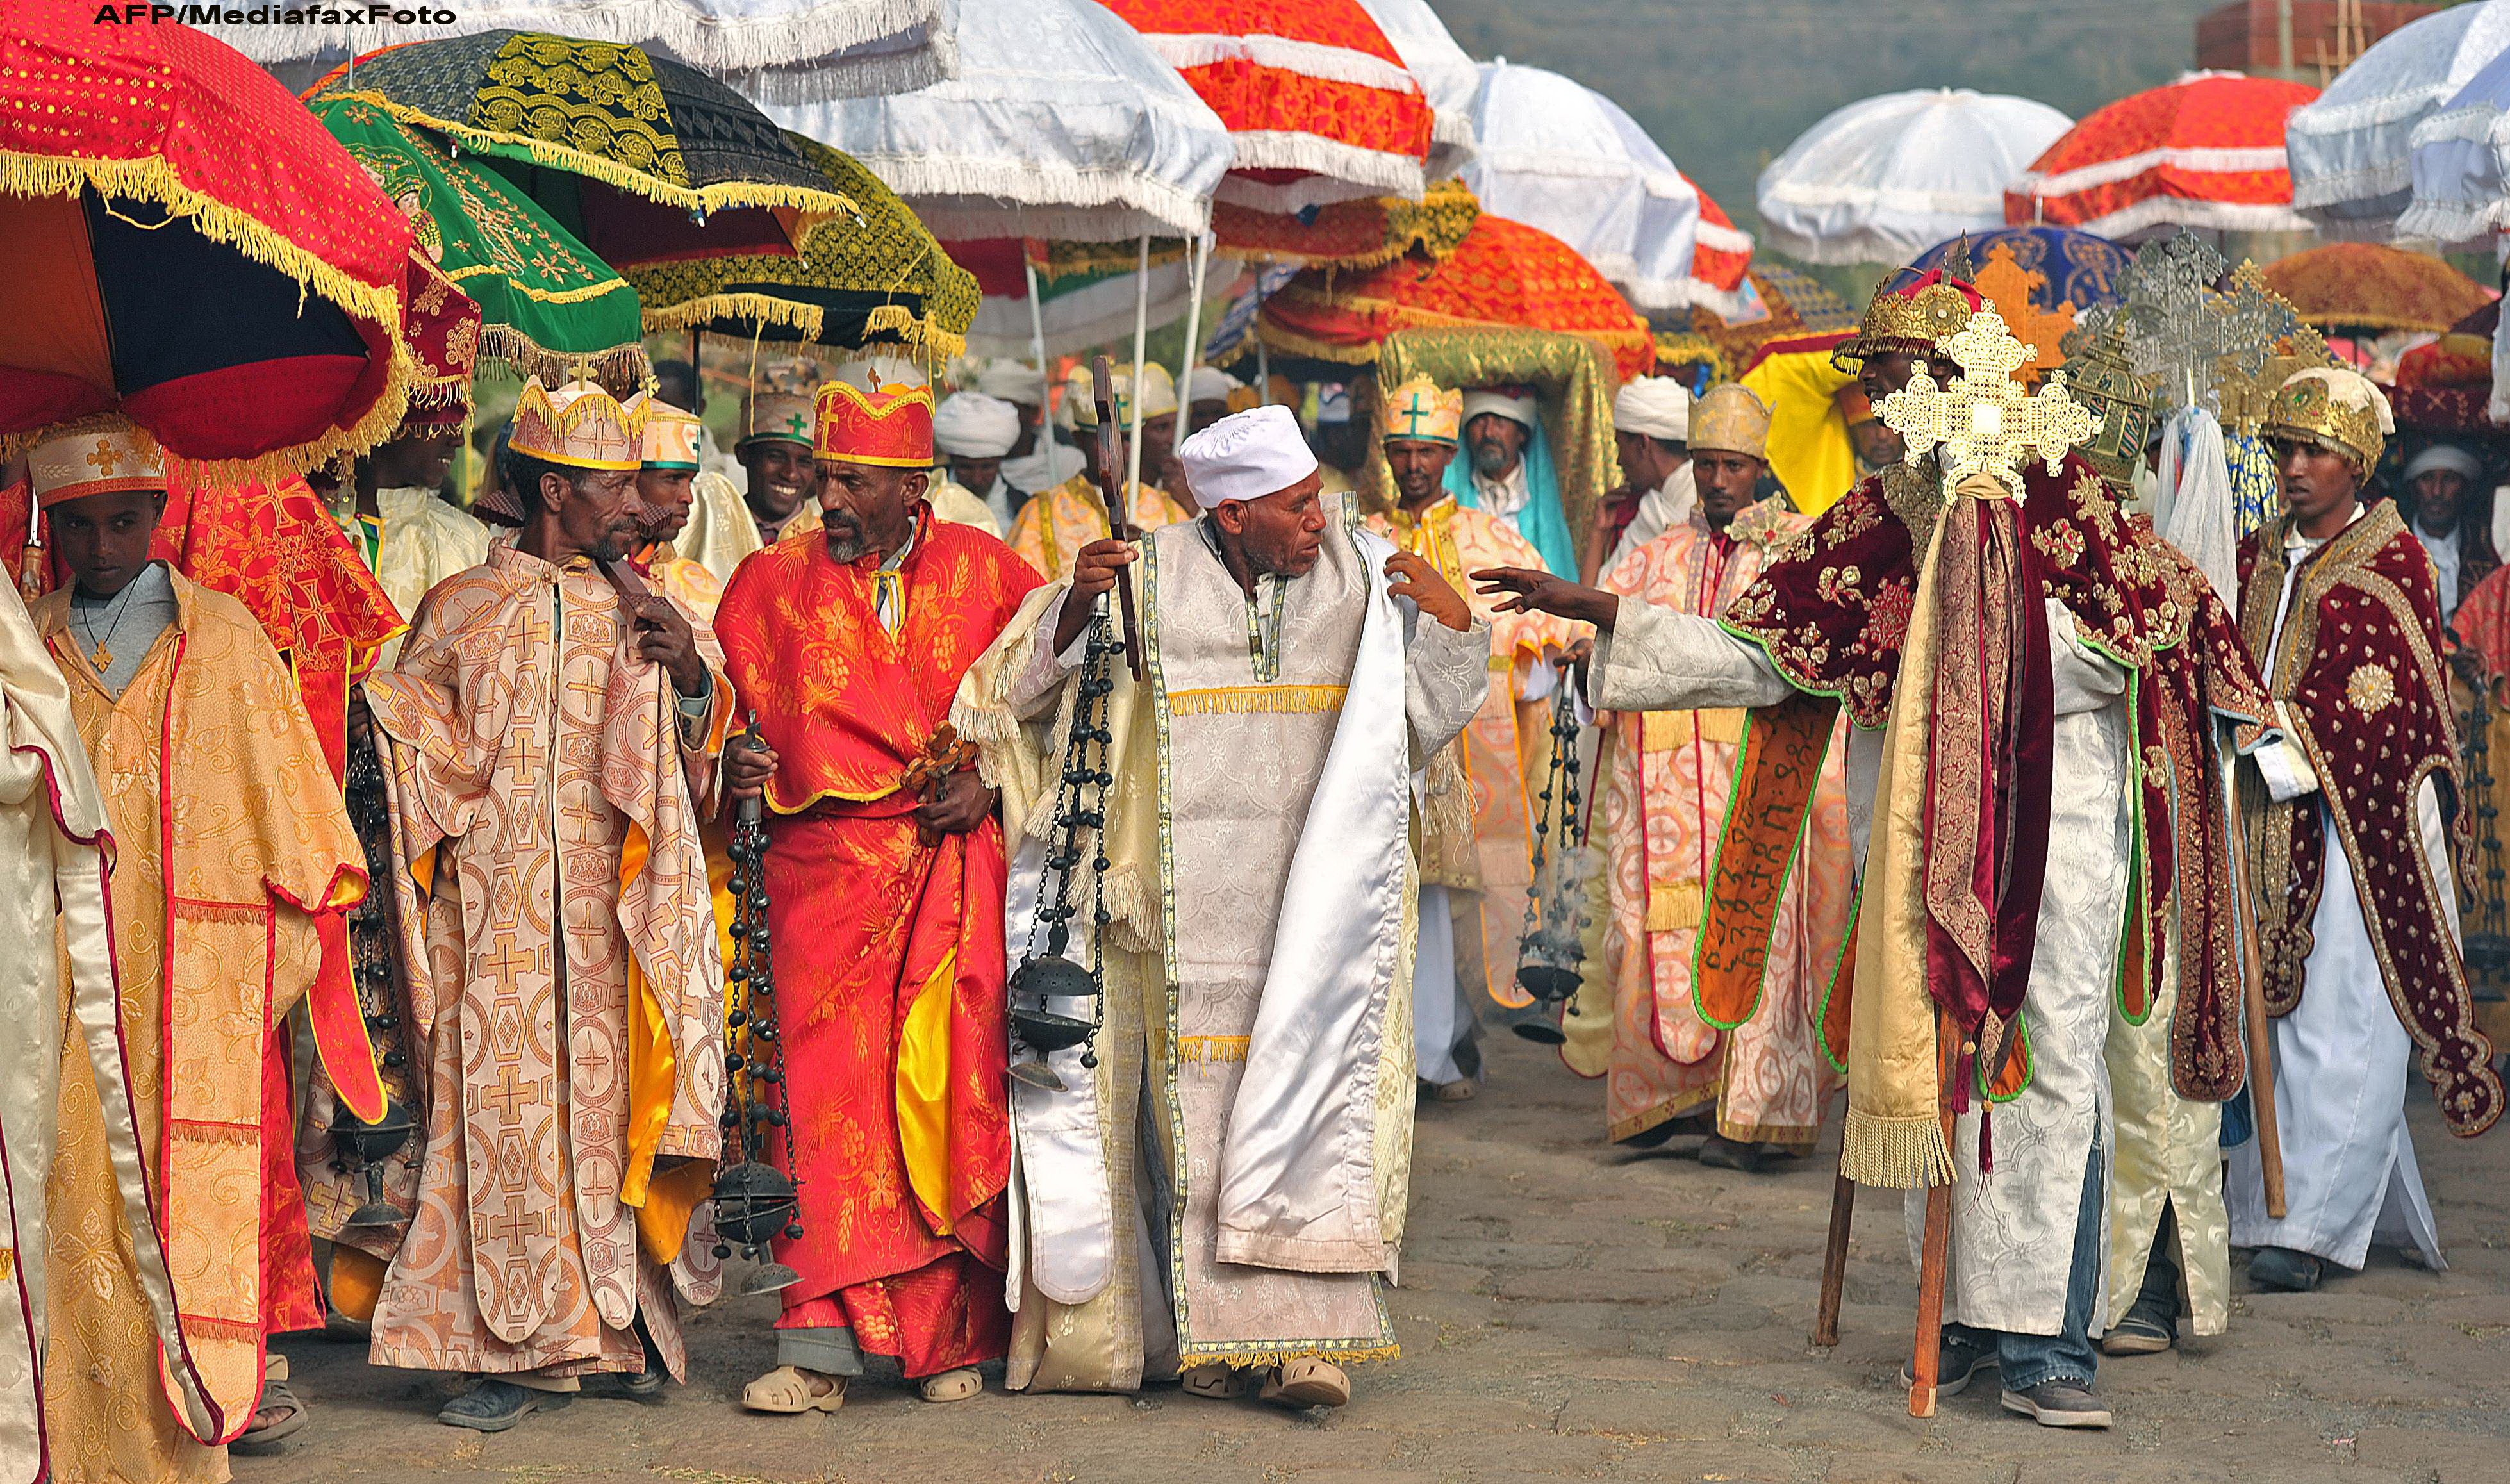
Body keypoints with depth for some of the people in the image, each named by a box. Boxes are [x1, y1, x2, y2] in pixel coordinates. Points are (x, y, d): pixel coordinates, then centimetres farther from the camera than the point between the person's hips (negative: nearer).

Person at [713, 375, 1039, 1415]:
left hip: (955, 865, 0)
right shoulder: (774, 582, 7)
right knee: (827, 1093, -6)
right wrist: (734, 765, -9)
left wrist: (994, 782, -4)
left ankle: (952, 1336, 9)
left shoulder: (986, 574, 5)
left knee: (951, 1090, -1)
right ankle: (822, 1351, -6)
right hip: (825, 869, 0)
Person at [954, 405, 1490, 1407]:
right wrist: (1077, 602, -16)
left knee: (1311, 1082, -8)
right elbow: (1034, 687, 2)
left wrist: (1451, 621, -7)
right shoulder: (1152, 579, -1)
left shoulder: (1361, 576, 5)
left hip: (1317, 900, 1)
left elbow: (1427, 712, 11)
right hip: (1191, 902, -1)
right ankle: (1211, 1327, 8)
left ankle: (1309, 1332, -9)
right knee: (1197, 1098, 0)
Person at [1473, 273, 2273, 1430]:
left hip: (2055, 823, -4)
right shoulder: (1865, 525, 11)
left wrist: (1978, 613, -11)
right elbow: (1754, 651, 8)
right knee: (1933, 1070, 4)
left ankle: (2042, 1339, -9)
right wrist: (1593, 610, 3)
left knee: (2049, 1073, -9)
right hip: (1919, 836, 4)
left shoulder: (2053, 493, -1)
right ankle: (1971, 1315, 14)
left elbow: (2128, 645, -6)